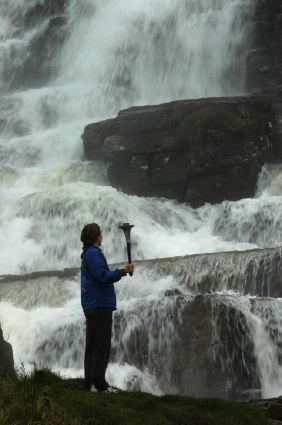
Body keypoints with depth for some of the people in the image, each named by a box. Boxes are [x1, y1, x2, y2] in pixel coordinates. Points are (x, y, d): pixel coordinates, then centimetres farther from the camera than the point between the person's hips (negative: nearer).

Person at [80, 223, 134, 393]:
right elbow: (104, 277, -22)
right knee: (102, 345, -9)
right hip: (100, 305, -11)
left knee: (92, 345, 11)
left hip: (91, 306, 11)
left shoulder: (87, 254, 18)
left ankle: (91, 382, 14)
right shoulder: (93, 253, -13)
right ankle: (99, 383, -10)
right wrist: (123, 271, -26)